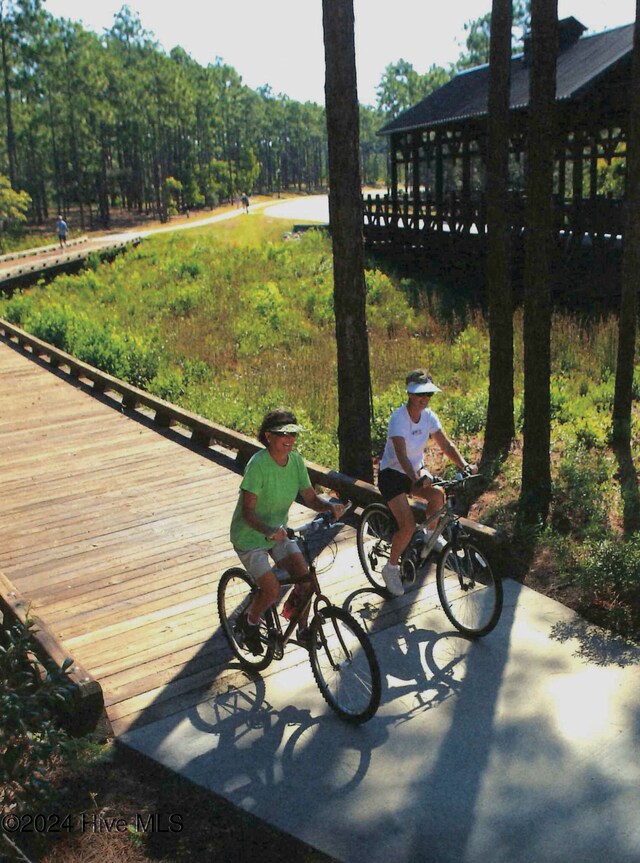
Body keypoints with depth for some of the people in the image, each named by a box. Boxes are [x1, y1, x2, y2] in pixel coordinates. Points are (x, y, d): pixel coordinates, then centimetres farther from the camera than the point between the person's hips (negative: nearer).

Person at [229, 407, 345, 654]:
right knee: (272, 590, -18)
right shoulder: (258, 464, -26)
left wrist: (331, 507, -22)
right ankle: (248, 621, 15)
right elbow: (248, 511, -27)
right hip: (250, 537, -6)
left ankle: (302, 629, 13)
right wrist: (269, 531, -44)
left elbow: (310, 498, -1)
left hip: (278, 533, 6)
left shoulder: (295, 460, -7)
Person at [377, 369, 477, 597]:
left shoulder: (429, 416, -6)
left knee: (438, 495, -25)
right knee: (408, 526, -19)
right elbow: (401, 456, -35)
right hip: (392, 474, -6)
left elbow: (446, 445, -4)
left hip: (416, 469, 6)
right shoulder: (398, 418, -25)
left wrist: (465, 466, -21)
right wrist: (417, 480, -50)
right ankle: (391, 568, 5)